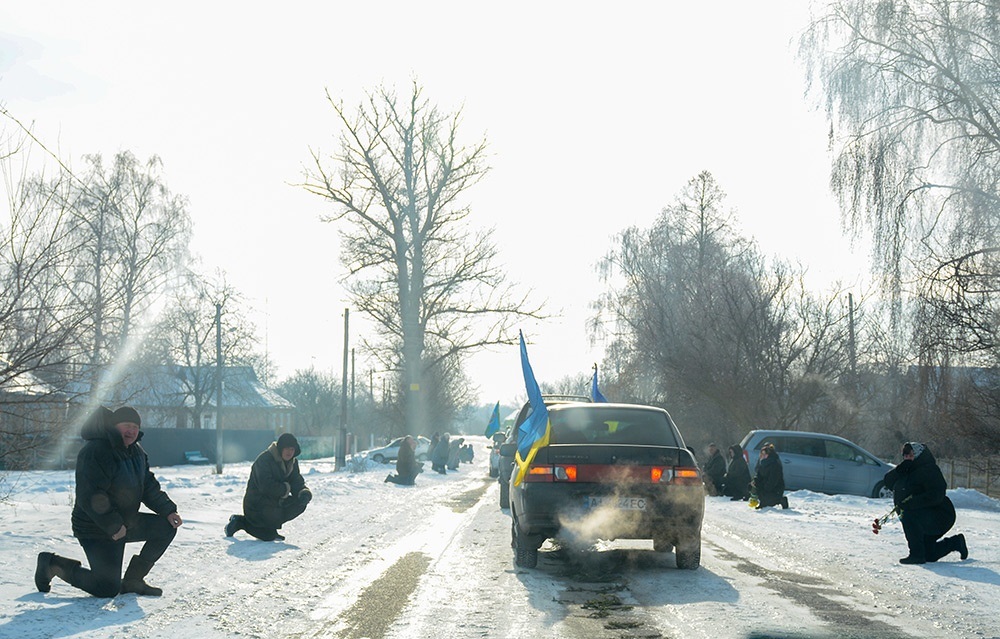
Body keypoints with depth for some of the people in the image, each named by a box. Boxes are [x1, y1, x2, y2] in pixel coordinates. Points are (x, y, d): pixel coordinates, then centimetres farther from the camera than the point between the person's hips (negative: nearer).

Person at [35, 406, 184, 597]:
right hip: (96, 530, -9)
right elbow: (90, 497, -28)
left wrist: (168, 510, 1)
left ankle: (133, 580, 9)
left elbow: (149, 486, 14)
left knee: (166, 527, 1)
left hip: (126, 522, 9)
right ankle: (53, 564, 8)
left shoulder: (136, 452, 7)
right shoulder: (95, 452, -23)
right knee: (108, 589, -10)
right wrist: (113, 526, -27)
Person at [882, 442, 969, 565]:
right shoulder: (908, 471, 10)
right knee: (929, 555, 16)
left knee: (908, 515, -34)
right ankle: (956, 543, 40)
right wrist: (901, 468, -15)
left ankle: (916, 554, -27)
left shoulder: (929, 470, -17)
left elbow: (936, 496, -28)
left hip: (941, 516, -10)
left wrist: (911, 503, -31)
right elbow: (888, 481, 2)